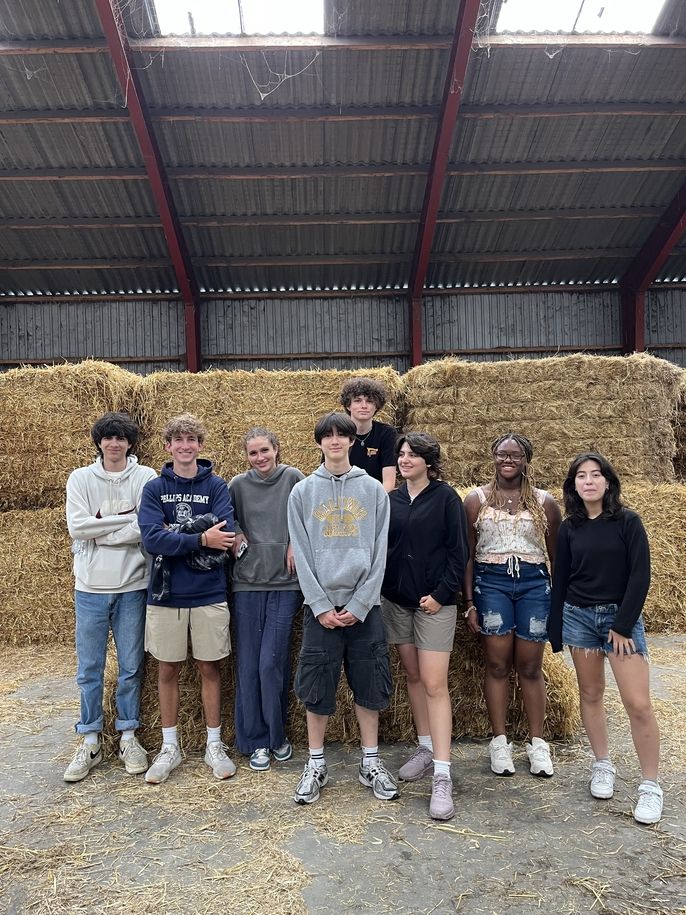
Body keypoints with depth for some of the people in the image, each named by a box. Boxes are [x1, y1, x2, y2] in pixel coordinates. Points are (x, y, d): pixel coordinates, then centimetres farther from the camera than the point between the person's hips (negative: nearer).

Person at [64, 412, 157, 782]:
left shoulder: (146, 478, -3)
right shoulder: (80, 478, 2)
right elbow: (77, 527, -10)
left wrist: (100, 528, -14)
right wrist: (126, 518, -14)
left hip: (132, 587, -1)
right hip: (90, 587, 1)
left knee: (131, 668, 10)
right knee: (89, 669, 10)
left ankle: (128, 737, 27)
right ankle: (90, 741, 26)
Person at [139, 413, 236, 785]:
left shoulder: (217, 486, -1)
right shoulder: (154, 488, 0)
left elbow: (224, 535, -16)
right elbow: (151, 539, -15)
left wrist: (174, 536, -14)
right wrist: (200, 538, -20)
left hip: (209, 593, -1)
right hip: (165, 593, 1)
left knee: (209, 669, 10)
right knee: (167, 670, 12)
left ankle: (214, 746, 26)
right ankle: (169, 747, 28)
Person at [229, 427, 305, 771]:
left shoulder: (293, 478, 0)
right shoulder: (238, 485, 5)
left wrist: (296, 544, -7)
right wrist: (235, 535, -3)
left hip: (285, 582, -2)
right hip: (247, 582, 2)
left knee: (272, 663, -3)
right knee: (248, 665, 5)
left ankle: (277, 736, 20)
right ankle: (256, 741, 21)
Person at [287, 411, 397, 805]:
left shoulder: (374, 490, 4)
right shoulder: (303, 492, 4)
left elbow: (379, 551, 0)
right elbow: (301, 554, 0)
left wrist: (359, 605, -8)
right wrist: (321, 606, -8)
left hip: (364, 605, 0)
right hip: (321, 605, 0)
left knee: (369, 686, 8)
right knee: (317, 688, 6)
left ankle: (371, 762, 25)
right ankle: (317, 765, 22)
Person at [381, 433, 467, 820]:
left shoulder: (446, 497, -6)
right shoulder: (392, 499, 8)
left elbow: (458, 552, -7)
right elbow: (381, 547, 11)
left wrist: (441, 594, -13)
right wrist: (380, 587, 1)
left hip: (434, 602, -5)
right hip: (396, 599, 5)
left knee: (434, 684, -7)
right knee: (413, 676, 14)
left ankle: (442, 776, -2)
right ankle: (426, 749, 29)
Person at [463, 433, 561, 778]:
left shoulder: (544, 502, 6)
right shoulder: (476, 500, 3)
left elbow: (557, 555, 11)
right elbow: (467, 554, 3)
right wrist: (469, 601, 0)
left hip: (533, 583, 1)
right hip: (490, 582, -1)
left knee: (530, 667, 6)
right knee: (497, 664, 3)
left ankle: (537, 744, 20)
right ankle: (499, 742, 17)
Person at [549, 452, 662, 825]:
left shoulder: (628, 521, -5)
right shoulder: (569, 528, 4)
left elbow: (640, 576, -8)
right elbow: (560, 580, 7)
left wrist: (623, 625, -11)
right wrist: (557, 632, 6)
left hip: (621, 616, -3)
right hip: (578, 616, 3)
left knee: (638, 704, -6)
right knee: (590, 694, 10)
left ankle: (650, 786, 9)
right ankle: (602, 766, 28)